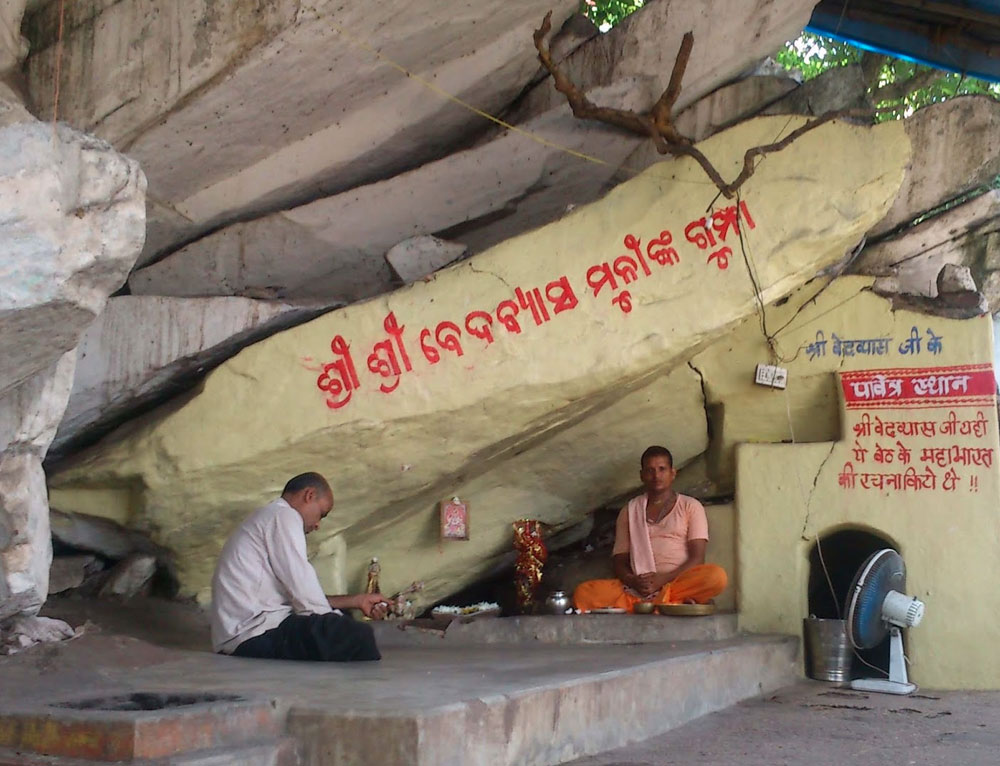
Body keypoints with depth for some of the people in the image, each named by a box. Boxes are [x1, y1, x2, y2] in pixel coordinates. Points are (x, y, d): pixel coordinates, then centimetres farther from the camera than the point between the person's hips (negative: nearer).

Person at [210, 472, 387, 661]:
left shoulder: (269, 518, 24)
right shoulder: (283, 516, -7)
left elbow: (298, 595, 18)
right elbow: (305, 597, -14)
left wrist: (356, 601, 20)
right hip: (256, 636, -11)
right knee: (357, 635, -19)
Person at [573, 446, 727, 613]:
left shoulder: (690, 506, 14)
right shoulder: (630, 511, 20)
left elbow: (697, 558, 3)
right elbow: (619, 561, 14)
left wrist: (663, 579, -14)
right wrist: (633, 581, -10)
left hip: (679, 583, -1)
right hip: (637, 588, 2)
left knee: (717, 576, -34)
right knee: (583, 593, -28)